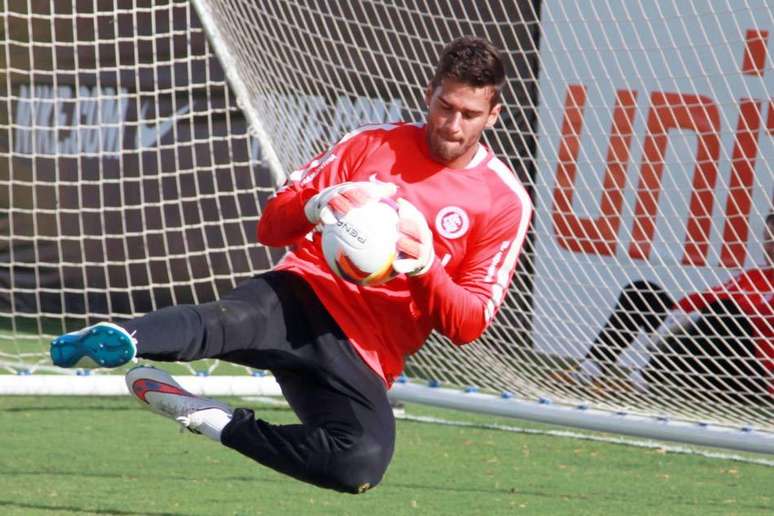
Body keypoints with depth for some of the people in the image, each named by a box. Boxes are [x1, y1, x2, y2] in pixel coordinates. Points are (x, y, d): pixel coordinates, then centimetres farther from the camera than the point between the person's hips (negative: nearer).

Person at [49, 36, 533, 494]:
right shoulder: (371, 145, 8)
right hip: (305, 299, -1)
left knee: (362, 464, -31)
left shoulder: (505, 203, 5)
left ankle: (219, 423, -17)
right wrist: (316, 207, -17)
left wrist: (427, 270, -18)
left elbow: (468, 325, 2)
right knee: (233, 322, -38)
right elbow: (272, 225, 7)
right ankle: (119, 339, -63)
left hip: (365, 361, 1)